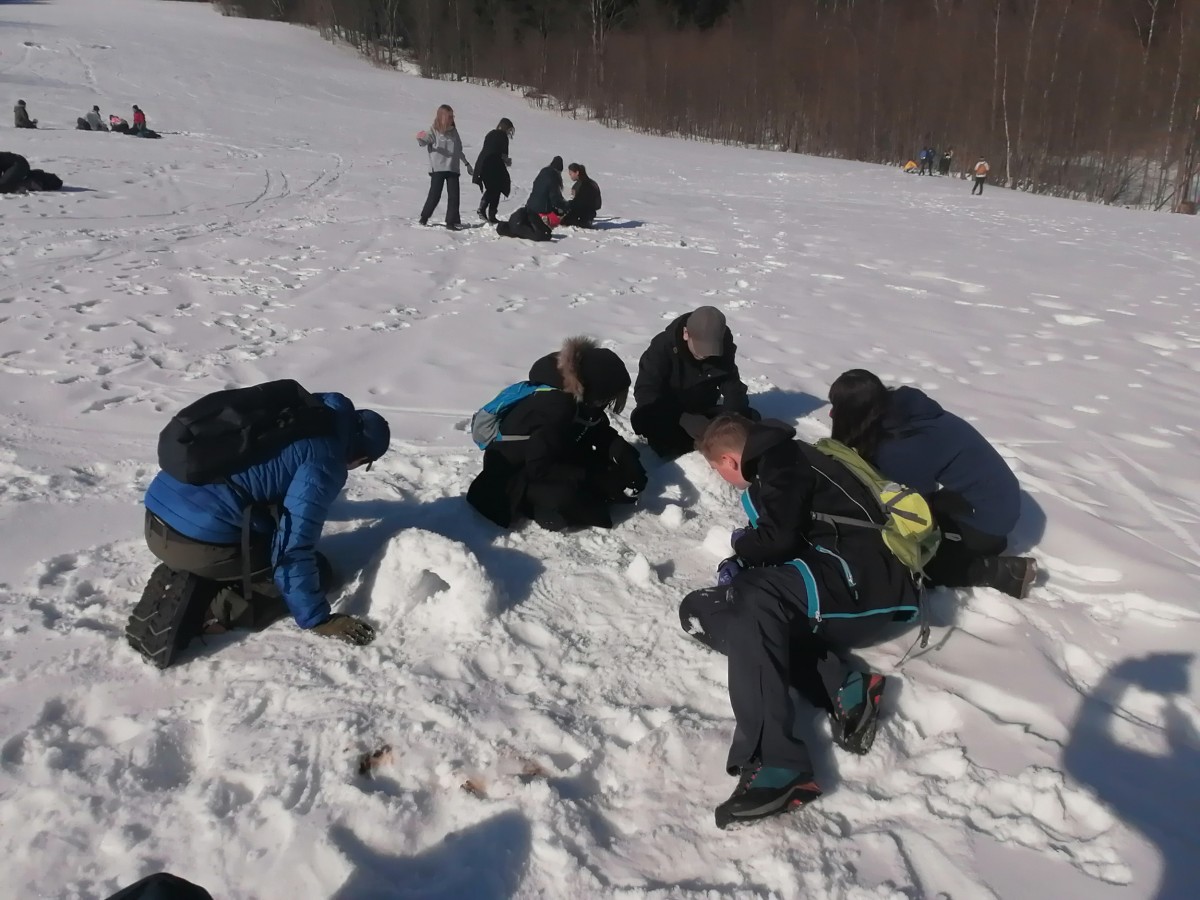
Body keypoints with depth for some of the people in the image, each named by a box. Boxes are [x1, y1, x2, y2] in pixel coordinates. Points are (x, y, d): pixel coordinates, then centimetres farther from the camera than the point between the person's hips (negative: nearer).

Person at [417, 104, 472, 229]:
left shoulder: (453, 131, 13)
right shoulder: (434, 130, -1)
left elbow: (458, 150, 24)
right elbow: (424, 141, -11)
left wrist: (466, 163, 27)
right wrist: (420, 138, -34)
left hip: (452, 168, 4)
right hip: (438, 168, -4)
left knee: (454, 196, -4)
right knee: (435, 195, -5)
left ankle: (451, 221, -1)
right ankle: (424, 218, 12)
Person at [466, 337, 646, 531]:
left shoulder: (582, 398, -10)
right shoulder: (555, 409, -34)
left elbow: (600, 432, 5)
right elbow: (539, 469, -33)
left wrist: (626, 454, -14)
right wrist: (593, 479, -27)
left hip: (553, 459, 8)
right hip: (513, 475, -8)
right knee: (567, 498, -35)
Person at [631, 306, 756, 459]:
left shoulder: (724, 349, -12)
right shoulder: (663, 346, -22)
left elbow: (733, 388, -7)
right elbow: (644, 392, -28)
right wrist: (685, 420, -41)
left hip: (704, 414, 3)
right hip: (668, 415, -3)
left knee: (750, 418, -20)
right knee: (642, 418, -36)